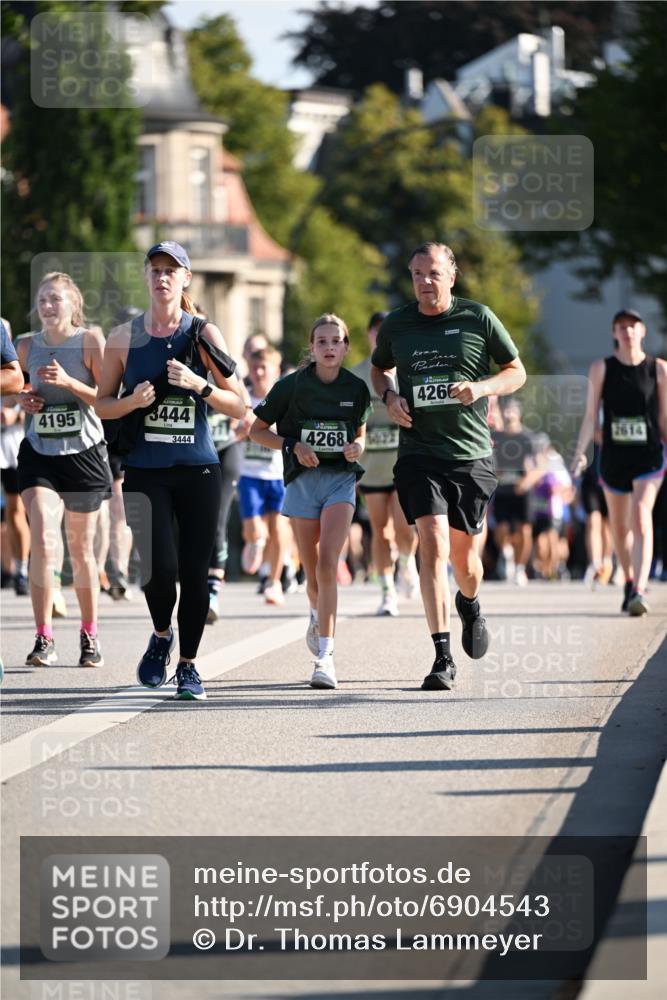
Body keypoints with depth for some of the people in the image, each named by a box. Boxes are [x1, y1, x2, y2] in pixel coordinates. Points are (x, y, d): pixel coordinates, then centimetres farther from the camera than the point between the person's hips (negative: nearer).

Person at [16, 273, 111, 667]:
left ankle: (90, 635, 26)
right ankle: (44, 639, -14)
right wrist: (23, 400, -1)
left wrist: (69, 383, -22)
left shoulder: (90, 341, -6)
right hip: (39, 453, 1)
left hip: (84, 454, -1)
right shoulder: (27, 346, 3)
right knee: (43, 541, -16)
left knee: (81, 550, 9)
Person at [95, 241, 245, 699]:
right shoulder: (124, 336, 4)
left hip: (198, 470, 0)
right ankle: (161, 636, 17)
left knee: (195, 572, -1)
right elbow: (102, 404, 10)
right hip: (145, 470, 0)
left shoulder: (204, 334, 1)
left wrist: (199, 384, -15)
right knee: (160, 567, -14)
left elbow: (239, 406, 2)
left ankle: (188, 665, 16)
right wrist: (134, 401, -10)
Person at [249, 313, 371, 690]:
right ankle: (319, 618, 43)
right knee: (313, 573, 7)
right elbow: (258, 430, 4)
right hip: (303, 479, 0)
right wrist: (293, 446, -11)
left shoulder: (356, 389, 2)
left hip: (341, 479, 0)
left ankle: (325, 656, -18)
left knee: (327, 565, -17)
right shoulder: (292, 386, -4)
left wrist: (357, 448, -6)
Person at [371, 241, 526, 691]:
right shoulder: (396, 325, 4)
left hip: (472, 455, 0)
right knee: (433, 544, -16)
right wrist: (390, 397, 1)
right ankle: (443, 657, -15)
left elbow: (517, 372, 7)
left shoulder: (478, 318, -1)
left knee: (464, 554, 9)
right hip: (418, 454, 0)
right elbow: (379, 368, 23)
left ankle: (470, 605, 47)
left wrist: (482, 388, -12)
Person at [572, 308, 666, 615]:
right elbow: (590, 415, 1)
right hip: (613, 456, 2)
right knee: (619, 526, 13)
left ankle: (639, 591, -28)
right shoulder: (601, 368, 2)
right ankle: (629, 582, 36)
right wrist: (580, 451, -9)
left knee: (641, 518, -20)